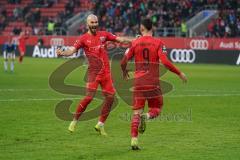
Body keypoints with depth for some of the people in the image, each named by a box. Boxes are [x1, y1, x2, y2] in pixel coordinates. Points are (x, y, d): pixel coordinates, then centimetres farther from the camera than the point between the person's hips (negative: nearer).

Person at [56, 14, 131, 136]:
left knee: (110, 97, 2)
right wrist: (62, 53, -29)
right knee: (89, 97, -16)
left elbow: (120, 39, 14)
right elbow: (72, 50, -9)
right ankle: (74, 121, -1)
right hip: (94, 72, -5)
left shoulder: (103, 35, 10)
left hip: (106, 72, 5)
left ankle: (100, 125, 16)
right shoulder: (83, 38, 0)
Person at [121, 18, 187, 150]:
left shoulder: (135, 43, 3)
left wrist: (124, 71, 26)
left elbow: (123, 62, 3)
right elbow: (165, 62, -14)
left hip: (138, 82, 2)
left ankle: (134, 139, -7)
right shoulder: (158, 43, -3)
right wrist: (179, 73, -3)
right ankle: (146, 116, -21)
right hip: (153, 82, -2)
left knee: (136, 111, 6)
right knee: (156, 108, 14)